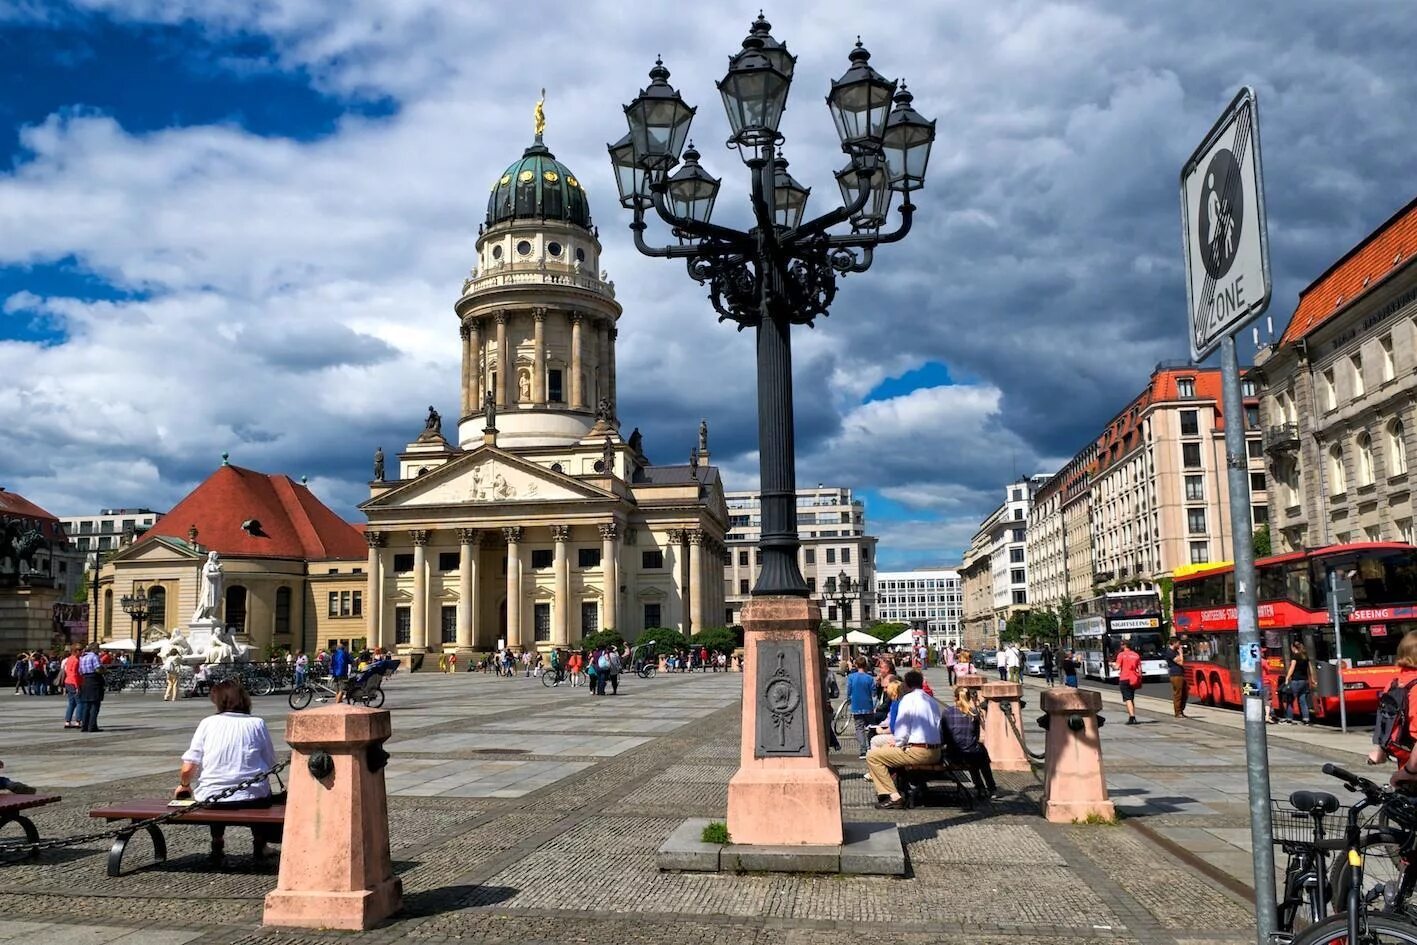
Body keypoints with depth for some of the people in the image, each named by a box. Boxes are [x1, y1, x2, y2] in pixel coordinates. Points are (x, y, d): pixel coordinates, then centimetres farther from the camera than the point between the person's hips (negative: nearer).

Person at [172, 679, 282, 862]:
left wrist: (183, 786, 17)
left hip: (211, 798, 1)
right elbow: (270, 764, 3)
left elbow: (188, 768, -4)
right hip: (252, 797, -1)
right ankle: (260, 843, 29)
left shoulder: (207, 723, -1)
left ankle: (217, 843, 32)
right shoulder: (257, 723, -1)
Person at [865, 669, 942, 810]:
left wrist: (897, 743, 8)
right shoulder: (933, 701, 15)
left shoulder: (908, 699, -8)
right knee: (890, 750, 31)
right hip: (935, 753, 9)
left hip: (918, 752, -9)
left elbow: (902, 729, -13)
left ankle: (894, 797, -8)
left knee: (872, 756, -3)